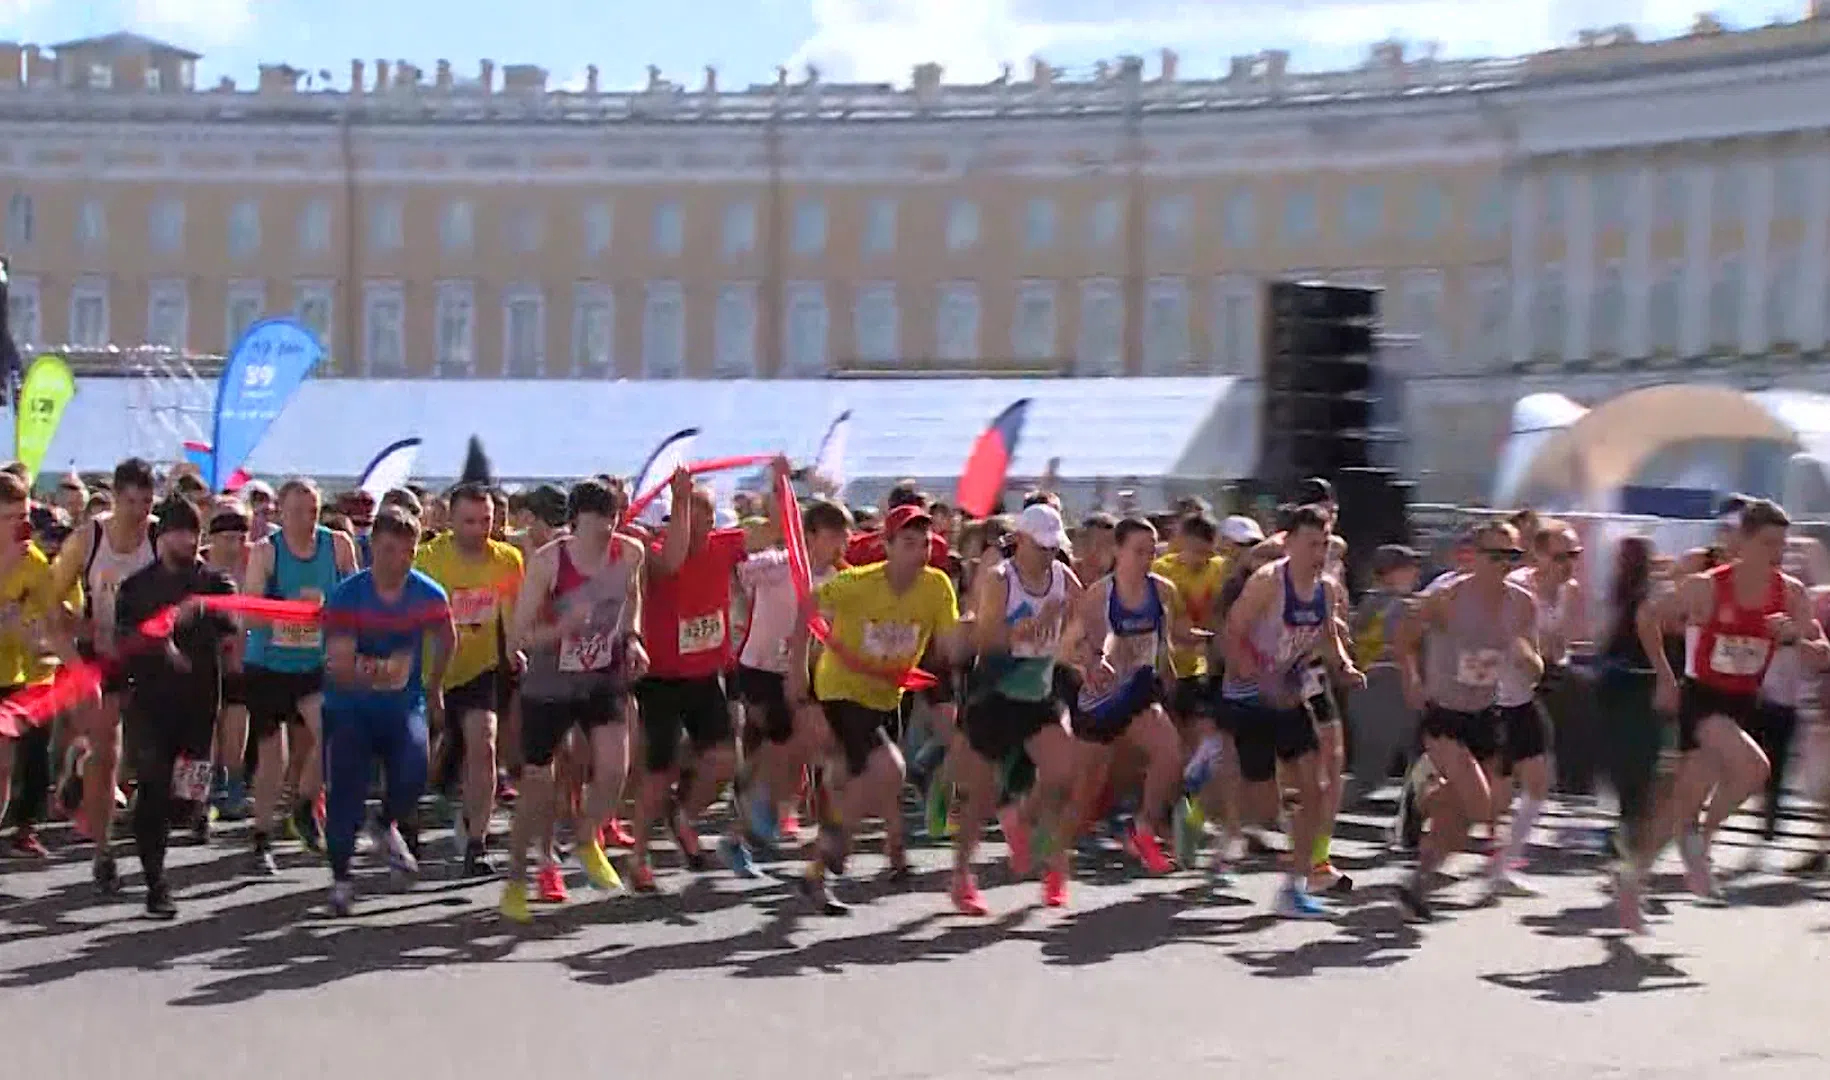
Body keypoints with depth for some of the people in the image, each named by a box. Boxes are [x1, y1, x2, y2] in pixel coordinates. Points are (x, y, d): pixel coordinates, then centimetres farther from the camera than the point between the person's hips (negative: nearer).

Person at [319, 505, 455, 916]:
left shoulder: (429, 596, -6)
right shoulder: (346, 596, -14)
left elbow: (446, 640, 16)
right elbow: (339, 664, -21)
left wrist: (434, 686, 23)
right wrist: (366, 673, -41)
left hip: (405, 703, 1)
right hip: (349, 707, -1)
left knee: (413, 770, -23)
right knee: (346, 793, -6)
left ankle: (391, 829, 11)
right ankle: (341, 877, 15)